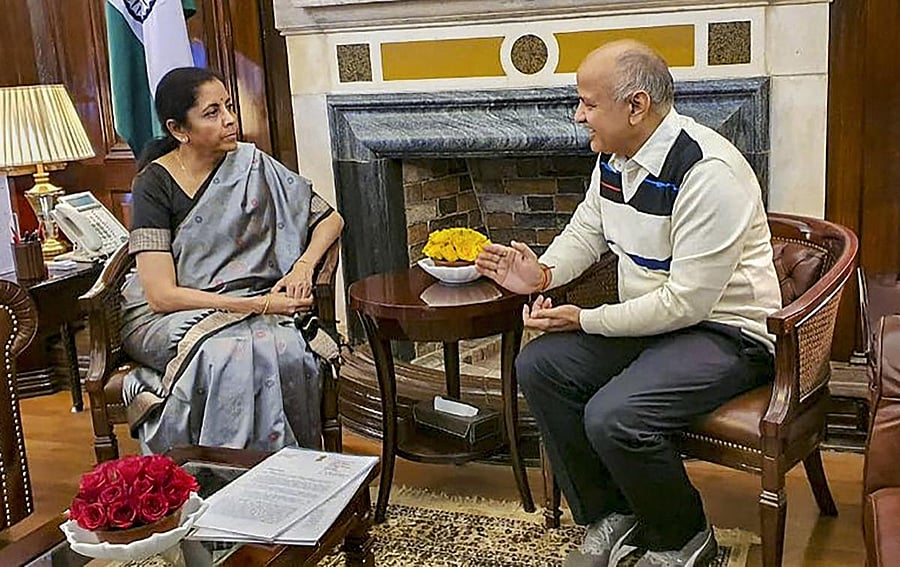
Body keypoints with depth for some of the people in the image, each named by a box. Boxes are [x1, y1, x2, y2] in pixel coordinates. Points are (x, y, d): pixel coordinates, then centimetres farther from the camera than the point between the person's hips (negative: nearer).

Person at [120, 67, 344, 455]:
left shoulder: (253, 167, 4)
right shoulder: (154, 185, -6)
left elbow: (330, 220, 13)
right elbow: (161, 295, -14)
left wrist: (304, 265, -8)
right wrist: (256, 304, -20)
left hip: (255, 308, 3)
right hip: (168, 317, -3)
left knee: (284, 350, -31)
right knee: (225, 355, -36)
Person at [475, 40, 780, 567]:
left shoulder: (708, 173, -26)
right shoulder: (615, 157, 2)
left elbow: (687, 302, -26)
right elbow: (586, 232, 17)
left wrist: (585, 320, -18)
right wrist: (543, 274, -5)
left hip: (726, 331, -9)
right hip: (648, 319, 9)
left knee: (614, 417, -29)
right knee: (538, 366, -4)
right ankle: (611, 517, 9)